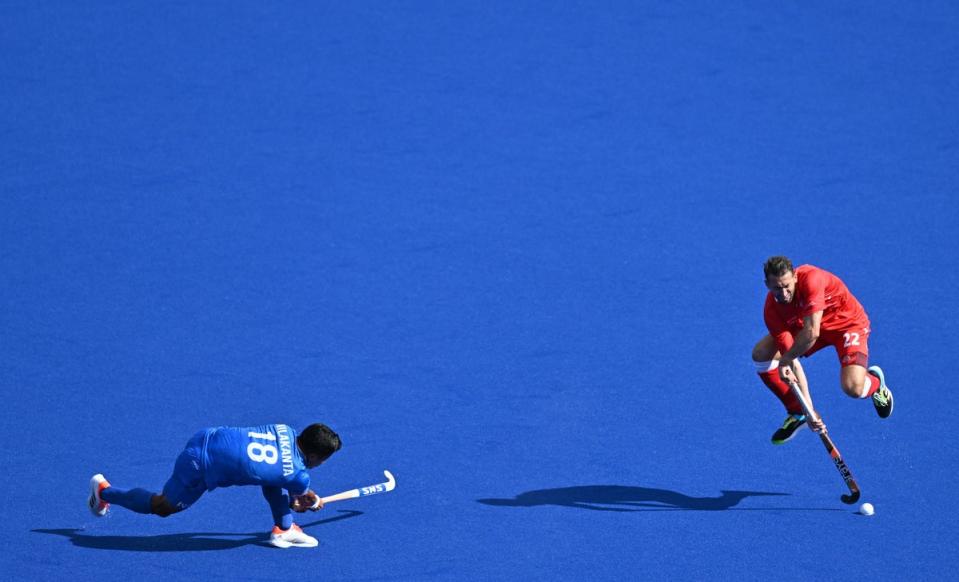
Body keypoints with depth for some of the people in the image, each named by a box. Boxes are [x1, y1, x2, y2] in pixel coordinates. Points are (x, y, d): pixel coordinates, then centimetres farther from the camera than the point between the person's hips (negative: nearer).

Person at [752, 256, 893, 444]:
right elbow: (793, 363, -24)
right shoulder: (772, 310, -23)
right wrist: (809, 408, -29)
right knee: (761, 354, -12)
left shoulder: (810, 279, -38)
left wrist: (785, 361, -30)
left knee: (853, 388, -26)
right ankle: (797, 412, 6)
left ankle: (875, 381, 15)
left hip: (848, 322, -5)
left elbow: (812, 332, -44)